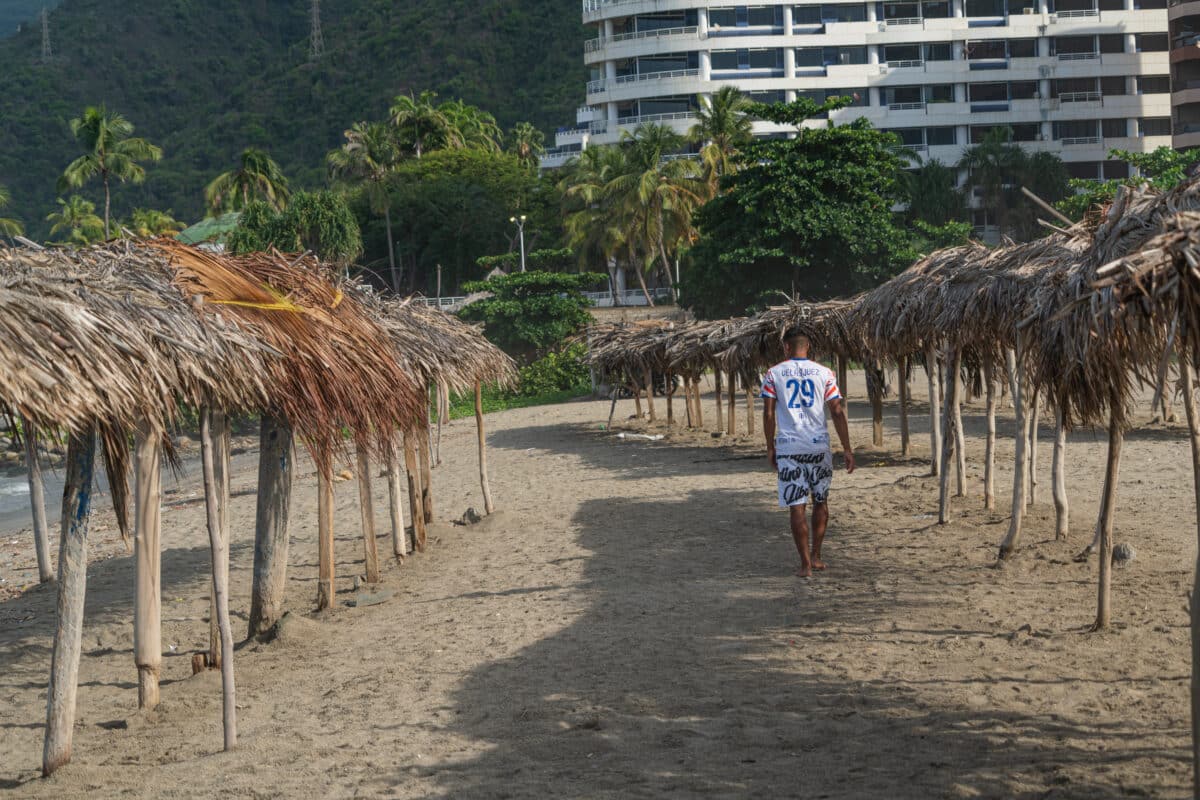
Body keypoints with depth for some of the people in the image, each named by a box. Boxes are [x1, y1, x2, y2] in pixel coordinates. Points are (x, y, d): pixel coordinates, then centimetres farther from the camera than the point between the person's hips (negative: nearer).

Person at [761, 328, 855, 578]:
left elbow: (768, 414, -2)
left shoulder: (773, 374, 0)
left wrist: (770, 447, 9)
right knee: (821, 501, 18)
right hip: (819, 445, 1)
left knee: (797, 506, 1)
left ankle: (805, 563, -1)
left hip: (788, 447, -1)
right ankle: (816, 556, 22)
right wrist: (847, 449, 2)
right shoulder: (824, 373, 2)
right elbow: (837, 412, -1)